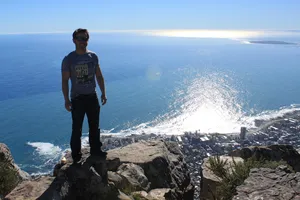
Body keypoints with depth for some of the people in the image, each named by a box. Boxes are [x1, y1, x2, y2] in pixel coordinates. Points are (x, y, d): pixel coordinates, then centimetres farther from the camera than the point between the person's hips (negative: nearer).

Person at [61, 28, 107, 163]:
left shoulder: (93, 56, 2)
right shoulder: (68, 59, -10)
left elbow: (99, 76, 9)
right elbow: (65, 81, -9)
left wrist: (103, 93, 7)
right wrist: (66, 100, -14)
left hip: (92, 96, 4)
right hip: (77, 98, -4)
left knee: (94, 126, 15)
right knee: (77, 128, 6)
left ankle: (95, 150, 32)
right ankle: (76, 154, 21)